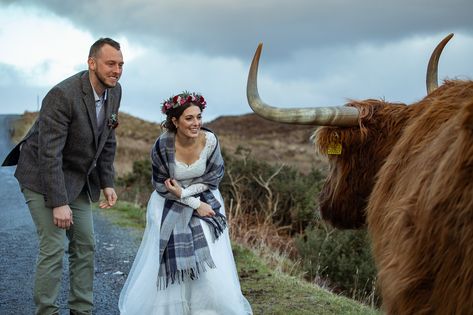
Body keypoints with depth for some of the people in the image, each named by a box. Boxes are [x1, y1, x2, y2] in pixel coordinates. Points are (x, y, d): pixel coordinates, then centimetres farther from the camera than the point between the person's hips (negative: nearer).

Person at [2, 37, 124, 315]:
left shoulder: (114, 91, -4)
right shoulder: (63, 95, -27)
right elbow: (49, 152, -27)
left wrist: (107, 183, 3)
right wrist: (59, 203, -28)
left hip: (78, 180, 8)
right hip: (43, 177, -8)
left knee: (85, 246, 8)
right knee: (54, 248, -11)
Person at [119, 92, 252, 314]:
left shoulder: (210, 141, -19)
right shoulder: (163, 145, -22)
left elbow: (213, 177, -8)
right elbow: (161, 185, -12)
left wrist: (184, 192, -18)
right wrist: (194, 204, -15)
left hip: (205, 200, 1)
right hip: (170, 206, -1)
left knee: (210, 261, -2)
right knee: (168, 260, 5)